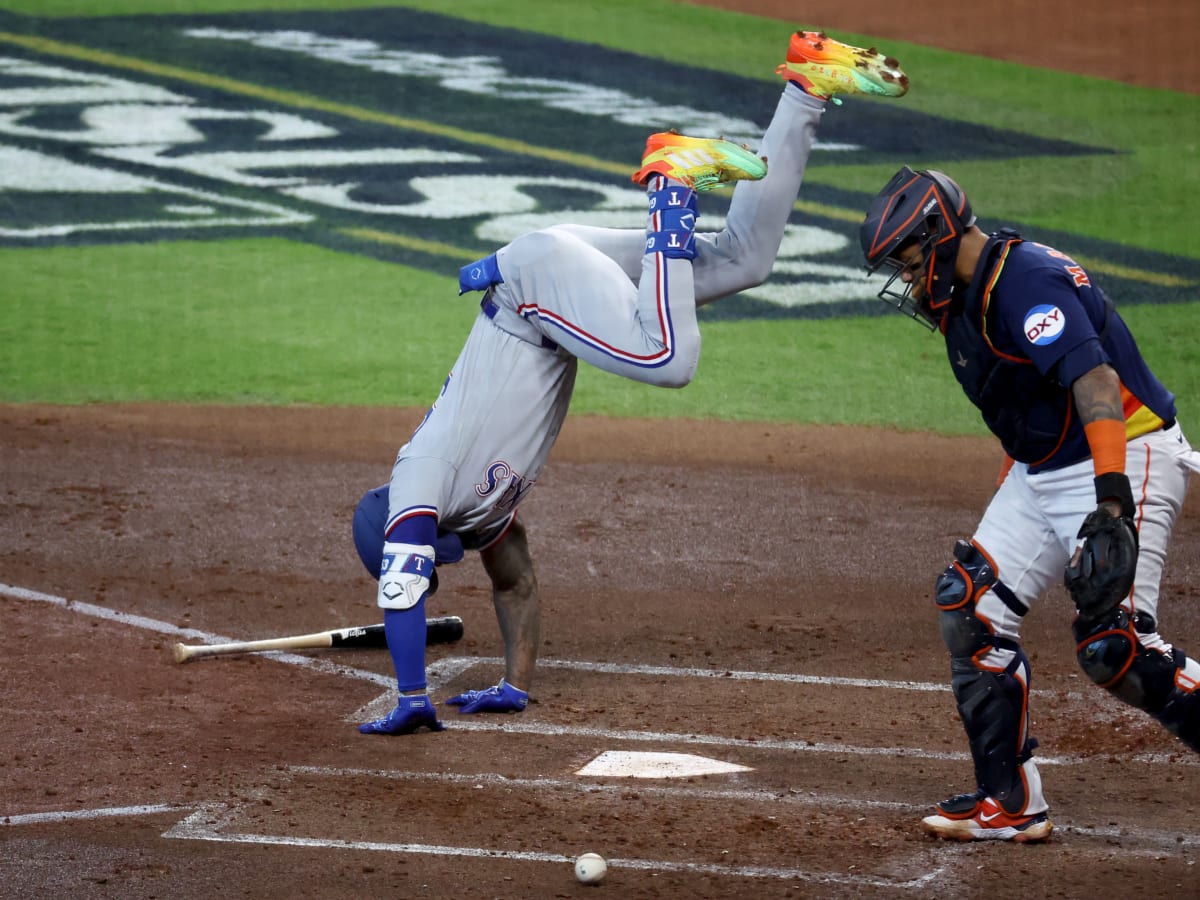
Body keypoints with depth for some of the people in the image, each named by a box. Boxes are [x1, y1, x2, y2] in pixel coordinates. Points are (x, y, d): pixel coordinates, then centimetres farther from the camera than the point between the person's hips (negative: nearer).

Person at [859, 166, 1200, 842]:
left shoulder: (1026, 280, -21)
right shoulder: (968, 297, 9)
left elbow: (1095, 383, -32)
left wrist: (1112, 499, -40)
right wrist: (1012, 496, 18)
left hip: (1127, 461, -10)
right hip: (1040, 471, 10)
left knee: (1113, 645, -20)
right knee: (971, 606, 1)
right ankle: (1011, 804, 6)